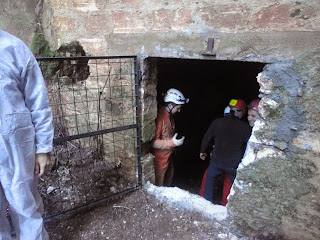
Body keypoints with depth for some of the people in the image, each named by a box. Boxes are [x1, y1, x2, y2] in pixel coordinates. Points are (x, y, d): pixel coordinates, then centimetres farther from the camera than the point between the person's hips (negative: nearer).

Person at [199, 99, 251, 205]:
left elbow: (207, 138, 4)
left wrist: (202, 151, 20)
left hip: (216, 161, 1)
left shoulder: (217, 122, -5)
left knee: (209, 178, 27)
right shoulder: (246, 128, -7)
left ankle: (208, 201, 34)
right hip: (234, 165, -1)